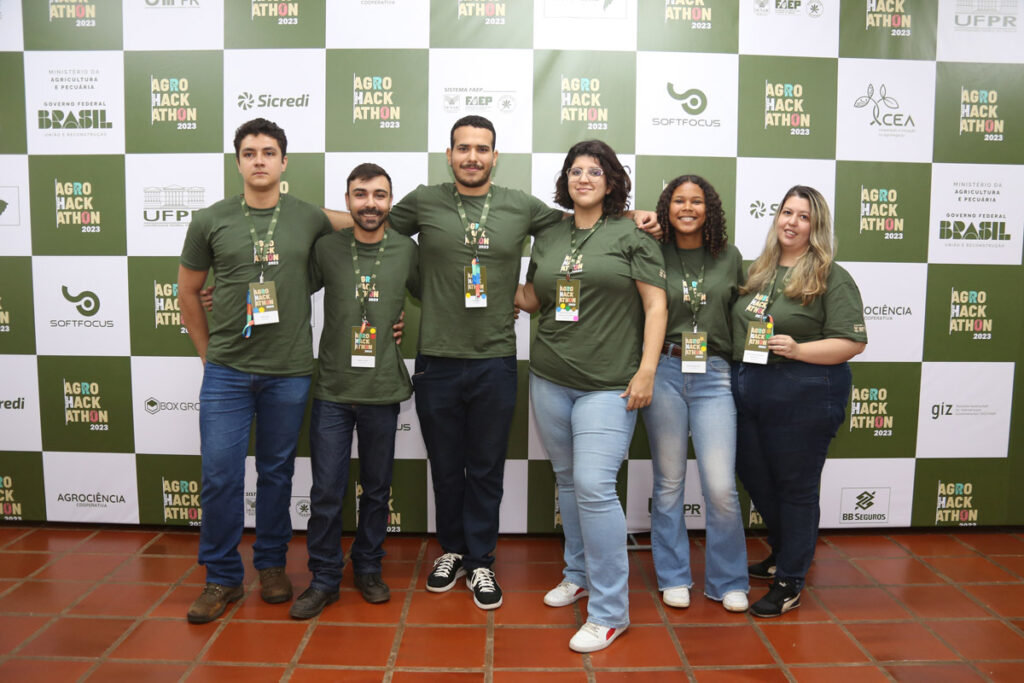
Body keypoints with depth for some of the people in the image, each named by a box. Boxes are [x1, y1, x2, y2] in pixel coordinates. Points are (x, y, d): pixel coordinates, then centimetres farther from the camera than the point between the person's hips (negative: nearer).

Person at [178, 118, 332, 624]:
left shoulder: (311, 220, 1)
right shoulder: (211, 221, 2)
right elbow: (188, 291, 10)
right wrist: (209, 351, 10)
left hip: (289, 372, 0)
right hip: (226, 372, 0)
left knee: (276, 473, 11)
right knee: (220, 475, 0)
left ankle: (272, 564, 29)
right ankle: (222, 578, 17)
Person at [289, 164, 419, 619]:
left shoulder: (407, 251, -1)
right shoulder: (326, 248, -2)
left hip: (382, 393, 1)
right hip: (332, 392, 0)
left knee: (376, 490, 13)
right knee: (326, 492, 4)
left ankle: (368, 569, 33)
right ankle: (324, 579, 22)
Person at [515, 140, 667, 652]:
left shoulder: (631, 235, -1)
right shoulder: (548, 237, 13)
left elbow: (656, 305, -4)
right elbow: (530, 299, 21)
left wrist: (646, 370, -10)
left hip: (608, 384, -5)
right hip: (550, 379, 6)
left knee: (594, 486, -12)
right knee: (567, 480, 15)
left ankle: (609, 610, 2)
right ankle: (578, 575, 35)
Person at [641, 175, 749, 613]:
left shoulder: (729, 257, 9)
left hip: (714, 376, 1)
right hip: (664, 372, -1)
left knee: (721, 487, -2)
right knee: (669, 482, 8)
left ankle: (728, 581, 20)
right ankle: (673, 577, 26)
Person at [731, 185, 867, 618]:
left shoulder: (832, 278, -5)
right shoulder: (755, 271, 12)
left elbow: (853, 342, -10)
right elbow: (735, 325, 20)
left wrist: (799, 349, -22)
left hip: (804, 395, -6)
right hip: (748, 391, 6)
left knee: (795, 486, 6)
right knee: (754, 478, 17)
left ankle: (789, 584, 21)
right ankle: (784, 553, 42)